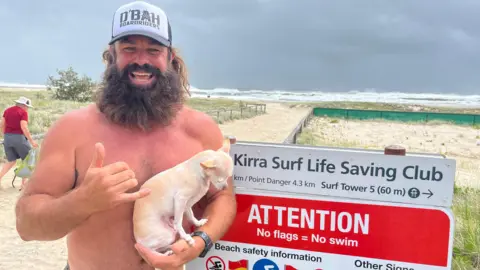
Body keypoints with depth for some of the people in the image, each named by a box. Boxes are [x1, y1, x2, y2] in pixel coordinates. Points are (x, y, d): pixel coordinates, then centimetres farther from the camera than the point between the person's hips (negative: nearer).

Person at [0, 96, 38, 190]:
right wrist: (31, 140, -16)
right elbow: (24, 127, -19)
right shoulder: (23, 112, -10)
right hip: (19, 138, -6)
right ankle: (23, 183, 8)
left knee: (11, 161, 19)